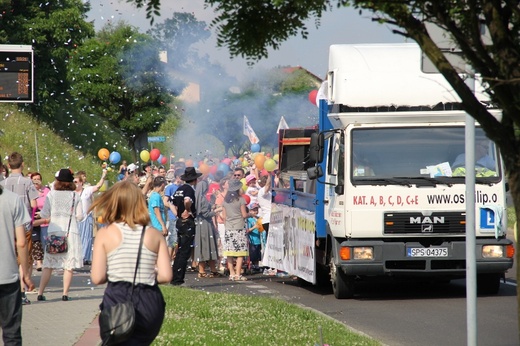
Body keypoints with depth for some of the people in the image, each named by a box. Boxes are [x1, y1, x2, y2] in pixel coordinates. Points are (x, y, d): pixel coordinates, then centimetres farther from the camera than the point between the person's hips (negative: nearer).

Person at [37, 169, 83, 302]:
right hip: (71, 232, -1)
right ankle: (65, 293, -2)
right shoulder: (75, 196, 0)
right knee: (69, 265, 3)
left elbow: (44, 214, 1)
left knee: (48, 265, 7)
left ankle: (40, 293, 4)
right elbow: (80, 216, 1)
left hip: (54, 231, 1)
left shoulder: (51, 194, 0)